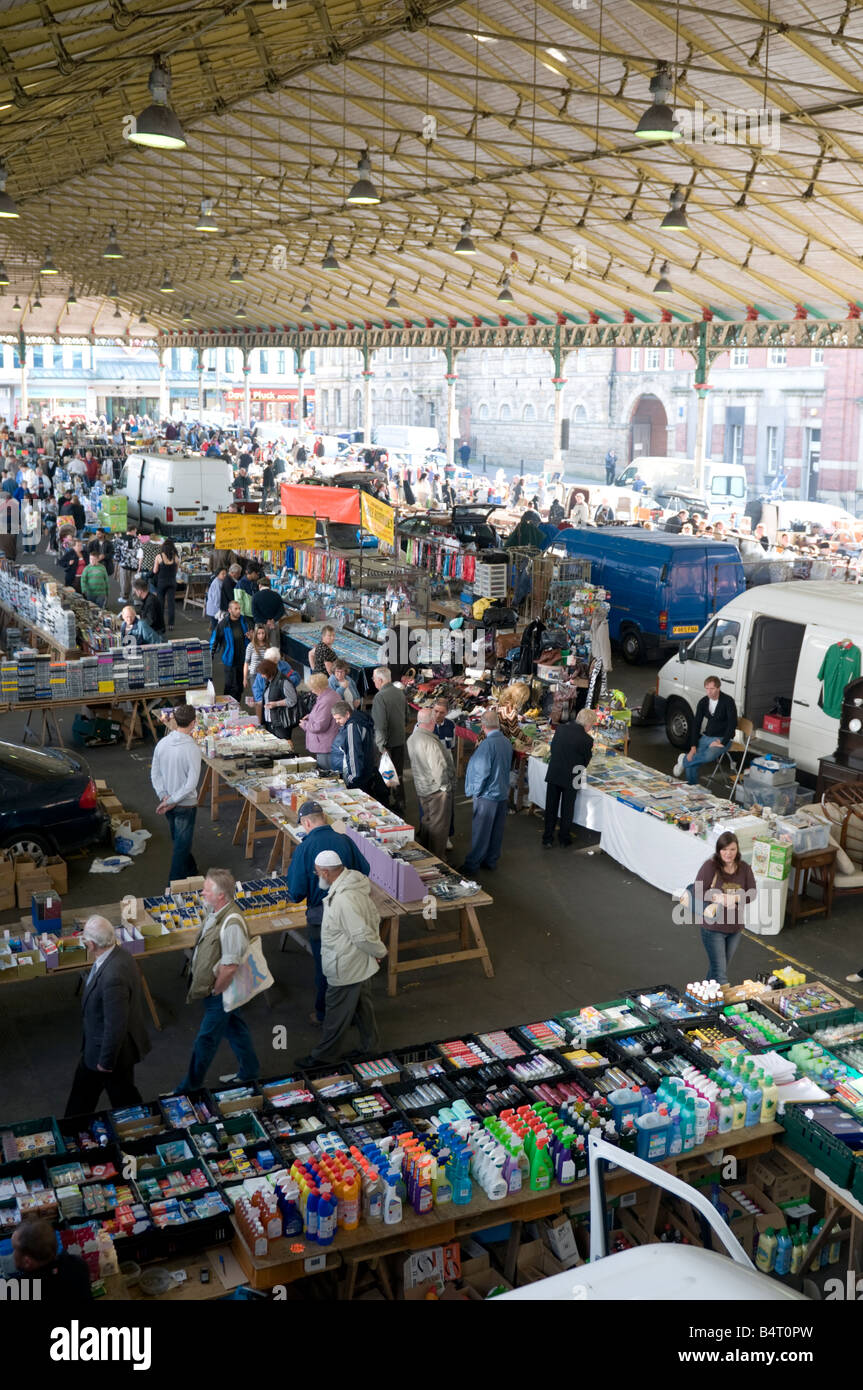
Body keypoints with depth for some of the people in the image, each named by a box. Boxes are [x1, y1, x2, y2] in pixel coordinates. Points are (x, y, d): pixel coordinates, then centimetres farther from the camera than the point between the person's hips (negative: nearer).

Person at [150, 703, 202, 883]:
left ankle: (190, 869, 43)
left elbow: (155, 774, -1)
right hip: (186, 804, -6)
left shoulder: (162, 743, -5)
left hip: (168, 802, 6)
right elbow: (192, 782, -24)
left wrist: (164, 797, -5)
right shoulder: (192, 749, -22)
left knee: (178, 841, 23)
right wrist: (172, 801, -18)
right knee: (182, 845, 5)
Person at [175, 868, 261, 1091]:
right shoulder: (215, 911, -2)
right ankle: (250, 1073, 41)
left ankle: (190, 1088, 24)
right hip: (213, 988, 9)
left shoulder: (232, 923, -33)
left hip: (221, 992, -9)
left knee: (206, 1040, 8)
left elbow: (230, 966, -30)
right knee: (236, 1029, 23)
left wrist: (215, 991, -16)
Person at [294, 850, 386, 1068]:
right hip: (361, 964, 9)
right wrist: (377, 950, 11)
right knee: (362, 1006, 24)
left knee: (337, 1013, 10)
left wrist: (379, 951, -14)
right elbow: (374, 917, 8)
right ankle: (370, 1045, 40)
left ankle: (325, 1054, 26)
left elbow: (363, 935, -32)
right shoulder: (355, 883, -2)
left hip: (346, 968, -9)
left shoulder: (342, 899, -33)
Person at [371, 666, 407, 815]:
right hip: (400, 740, 7)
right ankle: (400, 806, 24)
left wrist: (381, 745, -21)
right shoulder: (400, 693, 5)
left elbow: (380, 724, -23)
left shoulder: (380, 697, -20)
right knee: (398, 774, 16)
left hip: (387, 743, -7)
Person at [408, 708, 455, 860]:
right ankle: (437, 858, 12)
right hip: (436, 790, -9)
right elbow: (439, 767, -26)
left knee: (427, 819, 23)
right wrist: (445, 786, -15)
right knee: (439, 824, 3)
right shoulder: (430, 742, -27)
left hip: (421, 787, 9)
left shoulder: (412, 738, 3)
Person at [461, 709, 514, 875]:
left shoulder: (487, 744, -23)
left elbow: (482, 772, -23)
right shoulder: (507, 742, 2)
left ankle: (472, 864, 9)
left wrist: (474, 791, -10)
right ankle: (491, 860, 27)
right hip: (503, 793, 8)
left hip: (487, 795, -8)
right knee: (497, 830, 16)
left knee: (480, 832, 1)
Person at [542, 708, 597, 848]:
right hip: (570, 777, -3)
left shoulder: (560, 729, -5)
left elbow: (553, 748, 6)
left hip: (553, 774, 3)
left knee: (551, 808, 14)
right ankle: (564, 840, 24)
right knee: (567, 810, 14)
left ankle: (547, 839, 19)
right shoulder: (587, 740, -17)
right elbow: (585, 762, -6)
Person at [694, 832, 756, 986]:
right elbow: (698, 892, -15)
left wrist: (735, 898, -20)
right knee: (720, 973, -5)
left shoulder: (744, 868, -1)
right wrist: (719, 898, -27)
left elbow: (751, 894, -2)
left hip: (735, 927, 5)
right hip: (713, 927, -5)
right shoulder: (710, 866, -14)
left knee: (722, 967, 21)